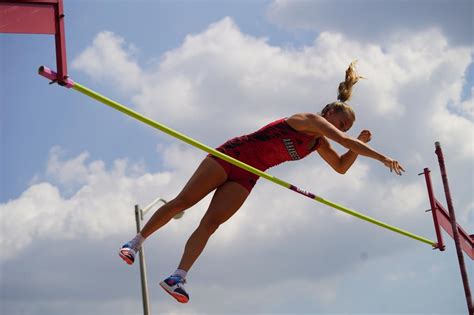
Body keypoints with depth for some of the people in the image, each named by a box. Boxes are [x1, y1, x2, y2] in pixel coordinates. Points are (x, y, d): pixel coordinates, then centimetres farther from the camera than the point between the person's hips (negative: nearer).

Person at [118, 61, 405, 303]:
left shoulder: (320, 143, 12)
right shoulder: (310, 120, -13)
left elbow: (342, 167, 22)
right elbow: (343, 140, -24)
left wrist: (359, 144, 6)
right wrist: (382, 158, -22)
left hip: (247, 177, 7)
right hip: (232, 154, -6)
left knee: (210, 223, -8)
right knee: (182, 202, -6)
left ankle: (177, 279, -15)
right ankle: (136, 242, 8)